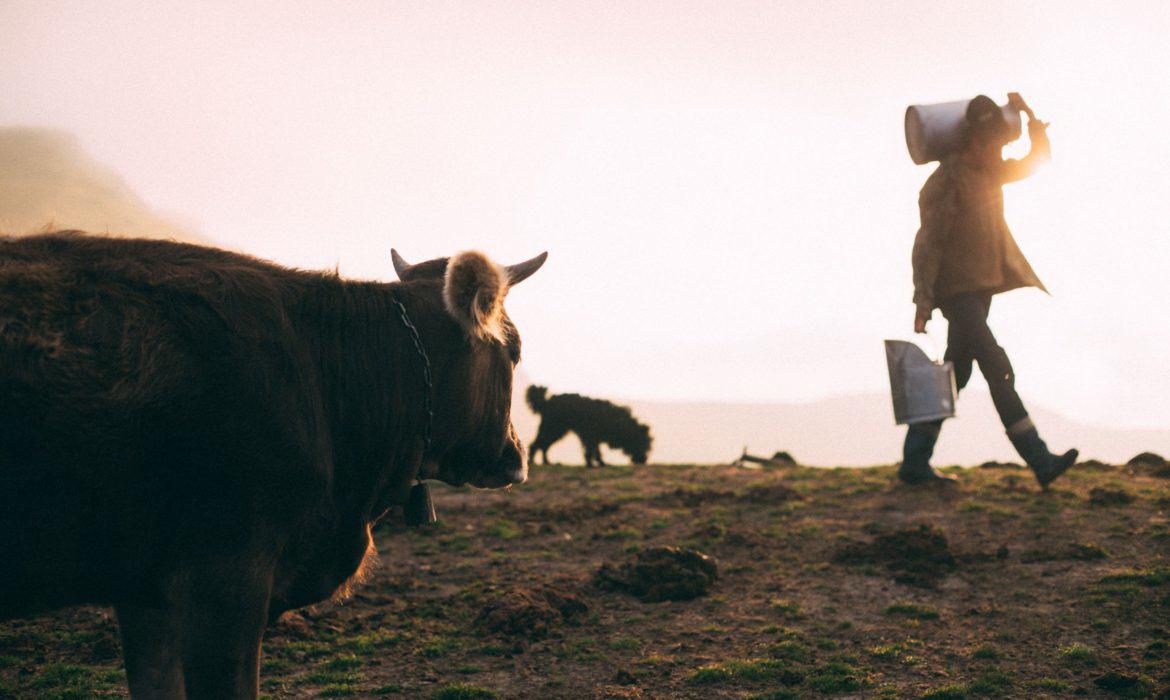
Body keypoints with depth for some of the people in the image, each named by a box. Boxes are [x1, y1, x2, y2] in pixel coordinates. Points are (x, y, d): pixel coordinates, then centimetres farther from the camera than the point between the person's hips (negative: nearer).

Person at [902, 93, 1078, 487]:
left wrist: (1028, 114, 7)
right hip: (956, 292, -9)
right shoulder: (944, 182, -14)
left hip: (981, 290, 9)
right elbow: (927, 243, -16)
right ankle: (1039, 461, -17)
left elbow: (1038, 160, 20)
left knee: (955, 376, 8)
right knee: (999, 370, -14)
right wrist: (923, 301, -20)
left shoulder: (989, 173, 12)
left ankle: (914, 463, 13)